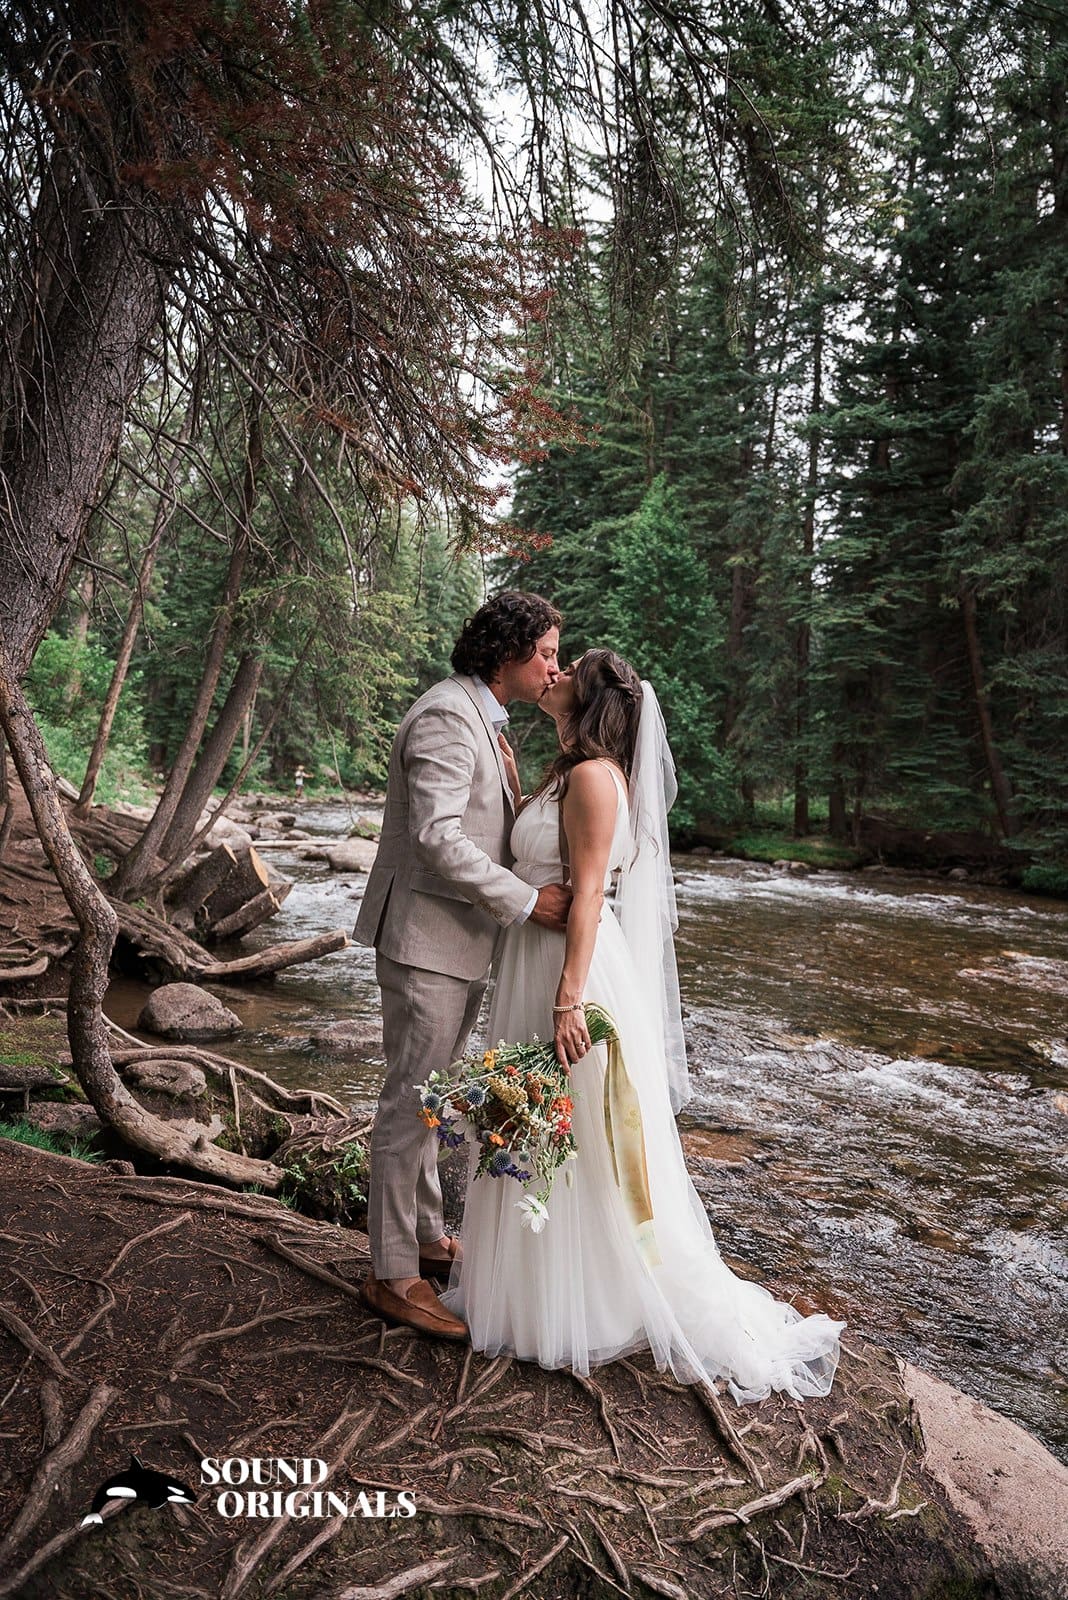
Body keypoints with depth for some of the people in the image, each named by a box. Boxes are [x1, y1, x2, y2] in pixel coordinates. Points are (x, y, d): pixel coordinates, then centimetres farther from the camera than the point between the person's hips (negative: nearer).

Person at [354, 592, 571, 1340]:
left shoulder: (484, 720, 14)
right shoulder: (446, 717, -18)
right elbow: (437, 836, -26)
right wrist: (527, 900, -22)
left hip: (462, 941, 10)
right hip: (428, 941, -10)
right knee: (411, 1102, 1)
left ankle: (428, 1235, 36)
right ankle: (394, 1275, 16)